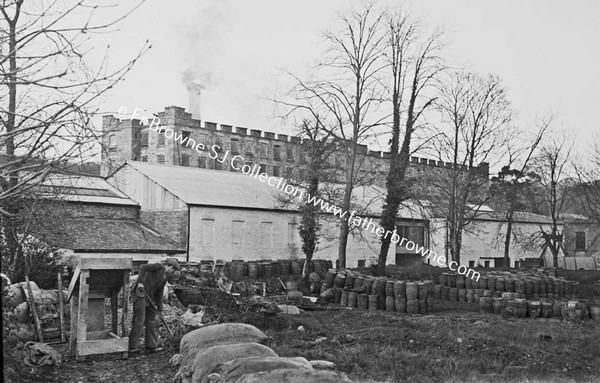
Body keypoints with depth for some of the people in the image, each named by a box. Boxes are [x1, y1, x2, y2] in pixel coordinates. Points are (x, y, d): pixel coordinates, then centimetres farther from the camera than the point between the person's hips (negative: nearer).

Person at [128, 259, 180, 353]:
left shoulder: (165, 278, 18)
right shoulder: (159, 267, -5)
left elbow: (159, 295, 21)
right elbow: (143, 267, -16)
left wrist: (160, 310, 19)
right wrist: (140, 282, -25)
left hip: (148, 296, 9)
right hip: (139, 292, -9)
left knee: (153, 320, 8)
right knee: (139, 320, -6)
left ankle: (151, 346, 14)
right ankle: (132, 346, 2)